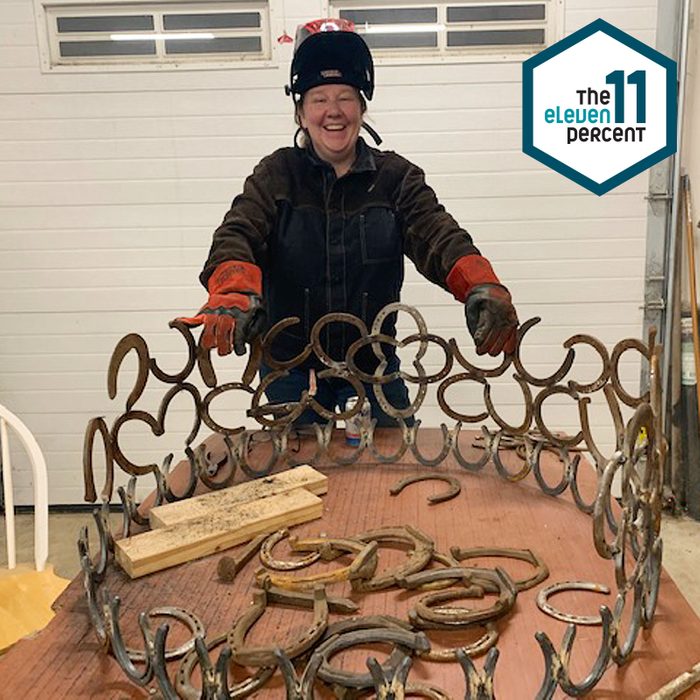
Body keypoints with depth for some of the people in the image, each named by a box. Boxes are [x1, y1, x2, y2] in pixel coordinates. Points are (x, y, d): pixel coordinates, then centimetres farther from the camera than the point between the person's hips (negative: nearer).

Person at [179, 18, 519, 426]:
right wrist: (235, 294, -41)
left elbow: (438, 235, -16)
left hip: (373, 365, 0)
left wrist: (482, 287, -37)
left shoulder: (396, 178, 0)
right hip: (290, 367, 0)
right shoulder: (276, 176, -2)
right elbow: (237, 237, -18)